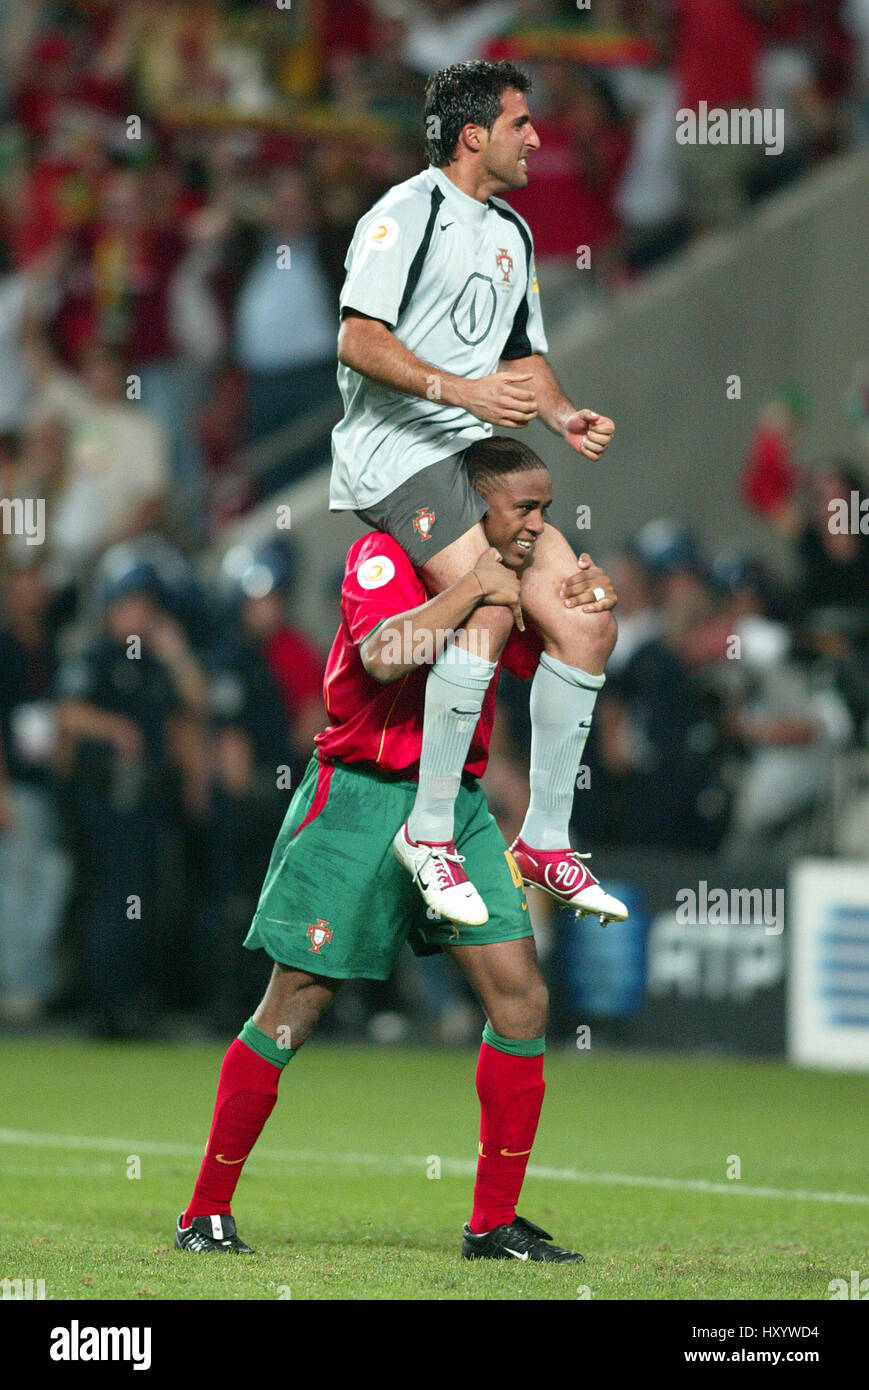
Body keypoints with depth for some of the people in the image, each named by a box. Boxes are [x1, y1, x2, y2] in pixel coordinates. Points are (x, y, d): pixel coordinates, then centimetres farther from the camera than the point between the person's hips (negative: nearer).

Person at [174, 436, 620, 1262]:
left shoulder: (506, 580, 9)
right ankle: (206, 1211, 8)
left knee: (520, 997, -3)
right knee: (295, 1006, -3)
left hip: (457, 804, 7)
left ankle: (494, 1224, 4)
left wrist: (592, 609, -3)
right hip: (361, 798, -7)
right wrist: (473, 588, -23)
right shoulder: (385, 559, -12)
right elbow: (385, 654, -30)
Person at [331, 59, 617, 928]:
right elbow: (358, 340, -16)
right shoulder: (407, 212, -7)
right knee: (489, 605, -27)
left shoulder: (511, 234, 20)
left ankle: (545, 841, 6)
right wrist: (465, 391, -25)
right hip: (396, 451, -8)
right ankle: (429, 830, -18)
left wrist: (563, 417, 6)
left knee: (578, 622, -4)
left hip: (474, 451, 9)